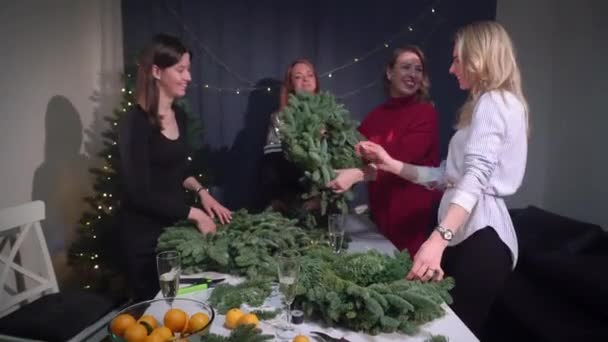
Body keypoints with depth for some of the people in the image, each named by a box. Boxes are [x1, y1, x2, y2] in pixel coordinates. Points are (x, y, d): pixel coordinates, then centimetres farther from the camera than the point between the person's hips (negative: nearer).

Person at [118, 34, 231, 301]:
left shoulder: (179, 115, 3)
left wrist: (201, 192, 1)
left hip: (175, 223, 7)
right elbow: (139, 193, -22)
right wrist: (194, 214, -17)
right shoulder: (135, 122, -20)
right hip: (144, 231, -7)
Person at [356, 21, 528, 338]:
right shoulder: (488, 105, 23)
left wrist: (438, 239, -37)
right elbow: (451, 176, 17)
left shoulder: (493, 102, -8)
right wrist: (392, 165, 10)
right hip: (466, 233, 9)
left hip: (480, 236, -9)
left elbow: (475, 178, -25)